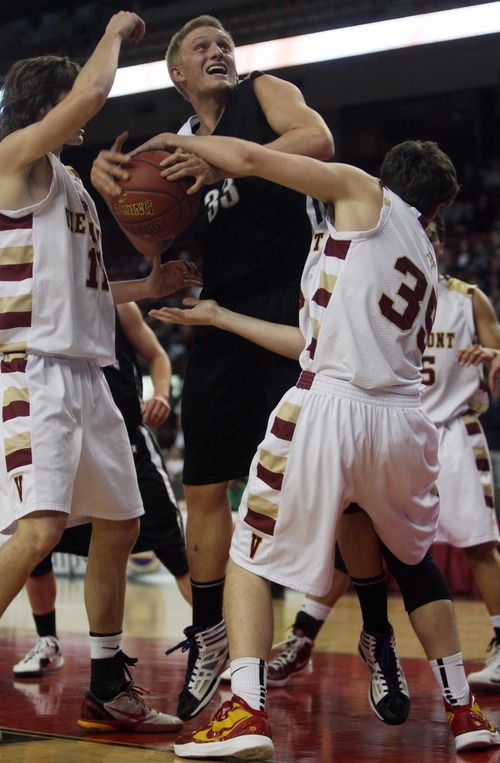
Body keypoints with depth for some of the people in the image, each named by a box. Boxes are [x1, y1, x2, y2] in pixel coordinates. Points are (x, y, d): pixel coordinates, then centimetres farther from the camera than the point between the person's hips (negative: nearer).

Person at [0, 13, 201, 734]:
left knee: (119, 525, 13)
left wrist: (151, 286, 21)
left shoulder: (69, 184, 22)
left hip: (85, 372, 10)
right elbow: (92, 90, -19)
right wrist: (116, 32, -1)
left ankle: (108, 693, 23)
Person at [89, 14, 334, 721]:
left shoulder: (264, 93, 4)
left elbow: (318, 140, -17)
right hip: (223, 317, 6)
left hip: (291, 304, -6)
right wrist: (115, 188, -6)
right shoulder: (180, 144, 18)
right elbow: (155, 243, 12)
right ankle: (207, 637, 20)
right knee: (204, 489, 7)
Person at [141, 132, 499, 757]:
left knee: (251, 553, 10)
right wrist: (220, 318, 32)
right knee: (415, 562, 29)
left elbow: (248, 158, 3)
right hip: (403, 418, 6)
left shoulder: (364, 194, 10)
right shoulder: (426, 264, 26)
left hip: (330, 404, -5)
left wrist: (184, 142, 23)